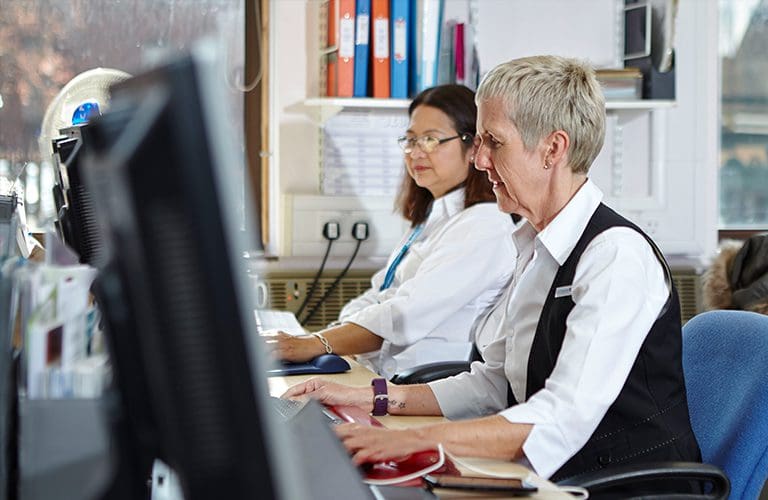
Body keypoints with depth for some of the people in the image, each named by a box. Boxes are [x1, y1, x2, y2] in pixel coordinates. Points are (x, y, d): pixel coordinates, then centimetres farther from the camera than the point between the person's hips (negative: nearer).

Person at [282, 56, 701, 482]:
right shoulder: (537, 246, 12)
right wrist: (372, 398, 5)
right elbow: (495, 384, 14)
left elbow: (561, 422, -25)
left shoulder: (617, 256, -17)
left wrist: (413, 440, -32)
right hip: (552, 482, 8)